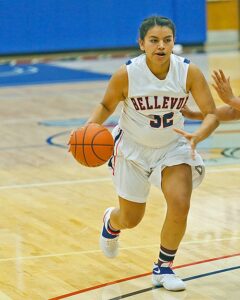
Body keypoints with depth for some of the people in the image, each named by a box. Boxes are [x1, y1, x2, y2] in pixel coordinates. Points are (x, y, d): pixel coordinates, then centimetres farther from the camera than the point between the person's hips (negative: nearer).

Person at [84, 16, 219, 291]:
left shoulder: (189, 72, -21)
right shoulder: (126, 75, -23)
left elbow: (211, 114, -20)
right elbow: (106, 106, -6)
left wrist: (197, 136, -40)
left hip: (173, 147, 1)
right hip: (133, 149, -1)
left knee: (180, 205, -21)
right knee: (131, 219, 12)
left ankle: (163, 268, 4)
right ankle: (111, 221, 54)